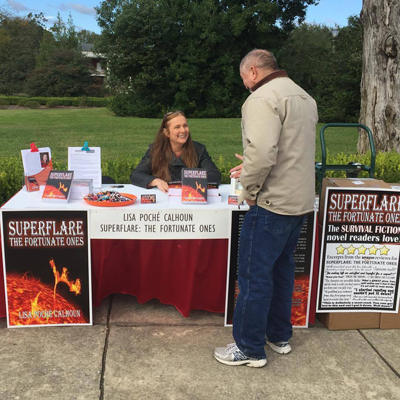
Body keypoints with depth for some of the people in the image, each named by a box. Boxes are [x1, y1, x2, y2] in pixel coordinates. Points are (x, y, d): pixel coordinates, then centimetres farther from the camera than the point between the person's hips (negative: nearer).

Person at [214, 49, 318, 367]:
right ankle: (279, 336, 33)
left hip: (273, 204, -10)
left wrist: (249, 190, -13)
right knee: (281, 267, 20)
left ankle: (250, 349, 14)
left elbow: (261, 153, -28)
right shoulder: (305, 98, 16)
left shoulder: (263, 98, -15)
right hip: (301, 201, 10)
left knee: (255, 275, 1)